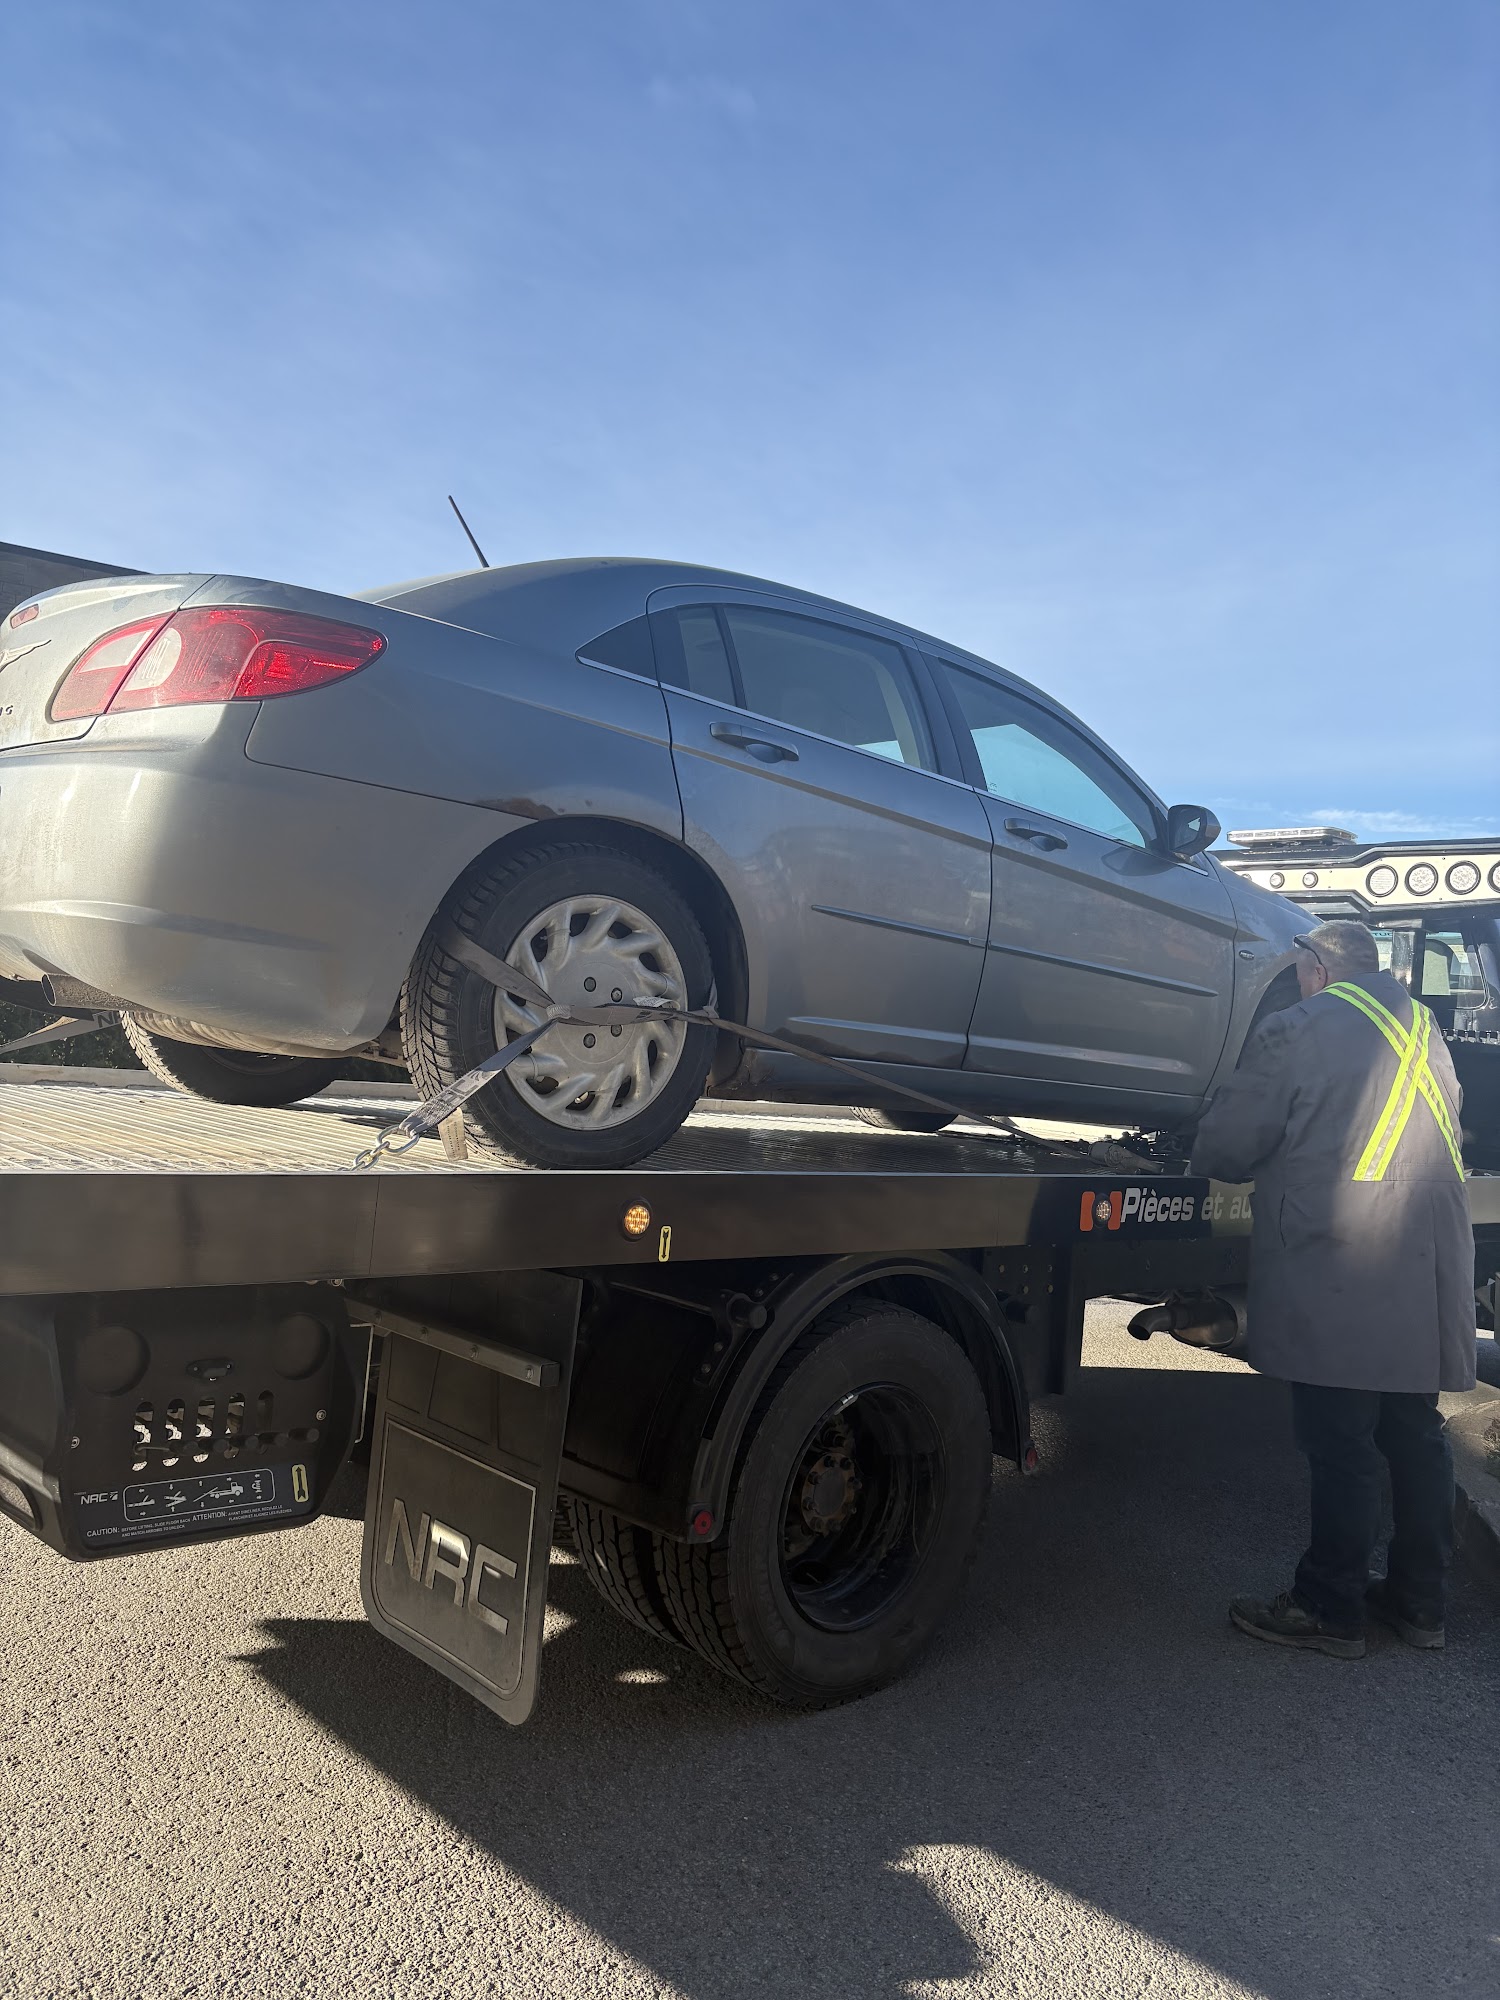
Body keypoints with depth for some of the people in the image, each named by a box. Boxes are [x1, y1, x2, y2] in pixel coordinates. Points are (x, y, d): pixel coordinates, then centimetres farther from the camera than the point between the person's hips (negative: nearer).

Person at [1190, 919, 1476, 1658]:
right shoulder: (1423, 1029, 15)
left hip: (1339, 1280, -7)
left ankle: (1329, 1609, 11)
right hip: (1427, 1280, 8)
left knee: (1341, 1450, 0)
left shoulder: (1295, 1030, -7)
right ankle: (1419, 1598, 28)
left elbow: (1221, 1149, -7)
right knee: (1414, 1436, 16)